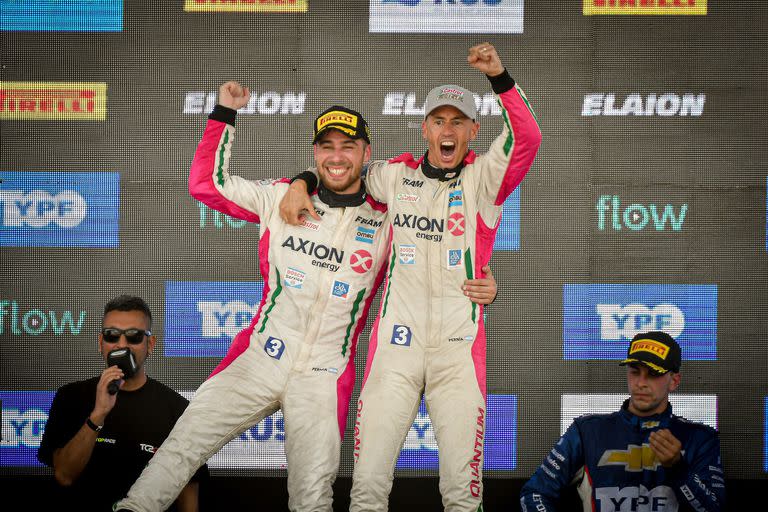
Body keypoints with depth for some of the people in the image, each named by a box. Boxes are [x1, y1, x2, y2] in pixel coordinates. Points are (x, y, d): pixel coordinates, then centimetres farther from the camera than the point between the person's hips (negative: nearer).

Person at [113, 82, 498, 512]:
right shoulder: (283, 198, 5)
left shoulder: (385, 222, 4)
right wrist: (225, 114, 2)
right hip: (258, 359, 1)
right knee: (182, 448, -6)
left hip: (325, 377, -1)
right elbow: (207, 184, 8)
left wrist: (477, 286, -10)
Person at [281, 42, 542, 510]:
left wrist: (499, 77, -25)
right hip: (396, 342, 2)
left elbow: (528, 139, -13)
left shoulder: (483, 179, 4)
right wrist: (301, 185, 7)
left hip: (459, 348, -2)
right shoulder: (397, 176, 12)